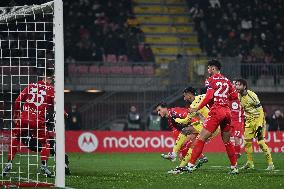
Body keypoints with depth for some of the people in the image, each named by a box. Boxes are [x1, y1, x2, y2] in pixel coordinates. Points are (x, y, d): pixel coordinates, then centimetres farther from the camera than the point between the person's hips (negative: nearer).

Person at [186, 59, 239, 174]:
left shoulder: (211, 80, -3)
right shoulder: (226, 80, 14)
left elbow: (209, 96, -14)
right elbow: (234, 96, 14)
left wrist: (197, 109, -10)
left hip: (216, 110, -6)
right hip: (227, 112, 6)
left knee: (202, 138, -5)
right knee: (227, 141, 16)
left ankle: (191, 165, -9)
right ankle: (234, 167, 15)